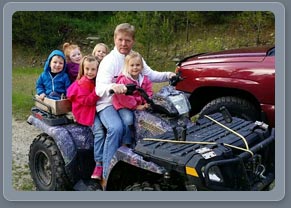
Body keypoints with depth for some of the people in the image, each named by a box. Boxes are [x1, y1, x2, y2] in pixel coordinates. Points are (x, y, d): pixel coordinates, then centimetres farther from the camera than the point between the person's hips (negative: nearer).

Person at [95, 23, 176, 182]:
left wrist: (168, 75, -5)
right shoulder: (109, 60, -13)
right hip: (108, 103, -6)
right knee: (116, 128, -34)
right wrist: (112, 87, -49)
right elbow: (99, 88, -26)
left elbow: (150, 75, 14)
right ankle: (107, 175, -24)